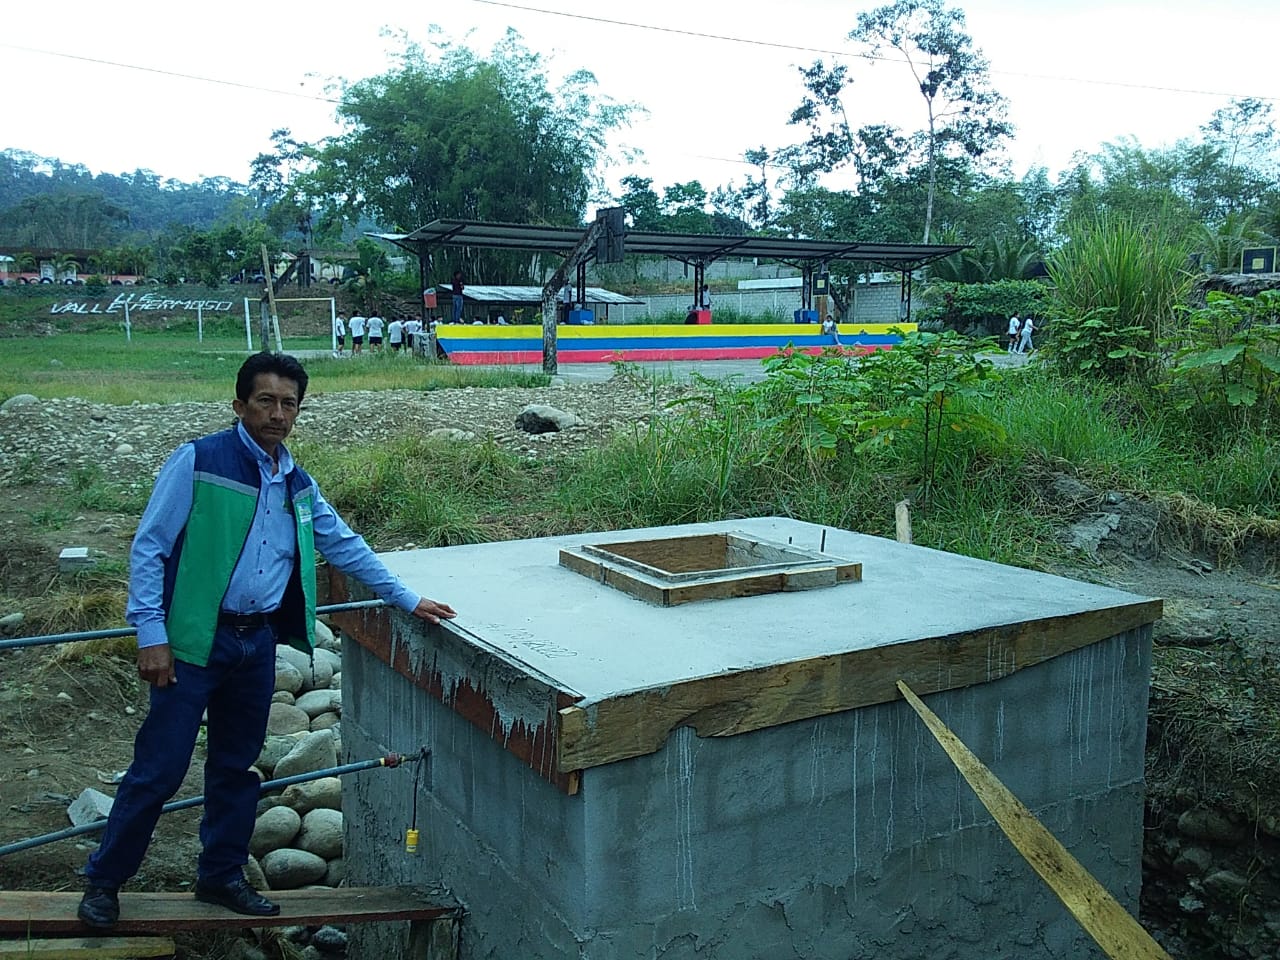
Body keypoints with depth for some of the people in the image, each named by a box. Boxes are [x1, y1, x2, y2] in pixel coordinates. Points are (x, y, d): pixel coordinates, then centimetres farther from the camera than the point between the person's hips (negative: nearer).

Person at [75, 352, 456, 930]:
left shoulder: (297, 485, 10)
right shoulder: (198, 462, -9)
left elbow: (346, 546, 19)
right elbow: (149, 547, -9)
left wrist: (407, 600, 18)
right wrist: (151, 634, -15)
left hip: (257, 643, 6)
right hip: (194, 641, -6)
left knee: (237, 766, 15)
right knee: (159, 768, 1)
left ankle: (221, 877, 31)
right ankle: (103, 881, 21)